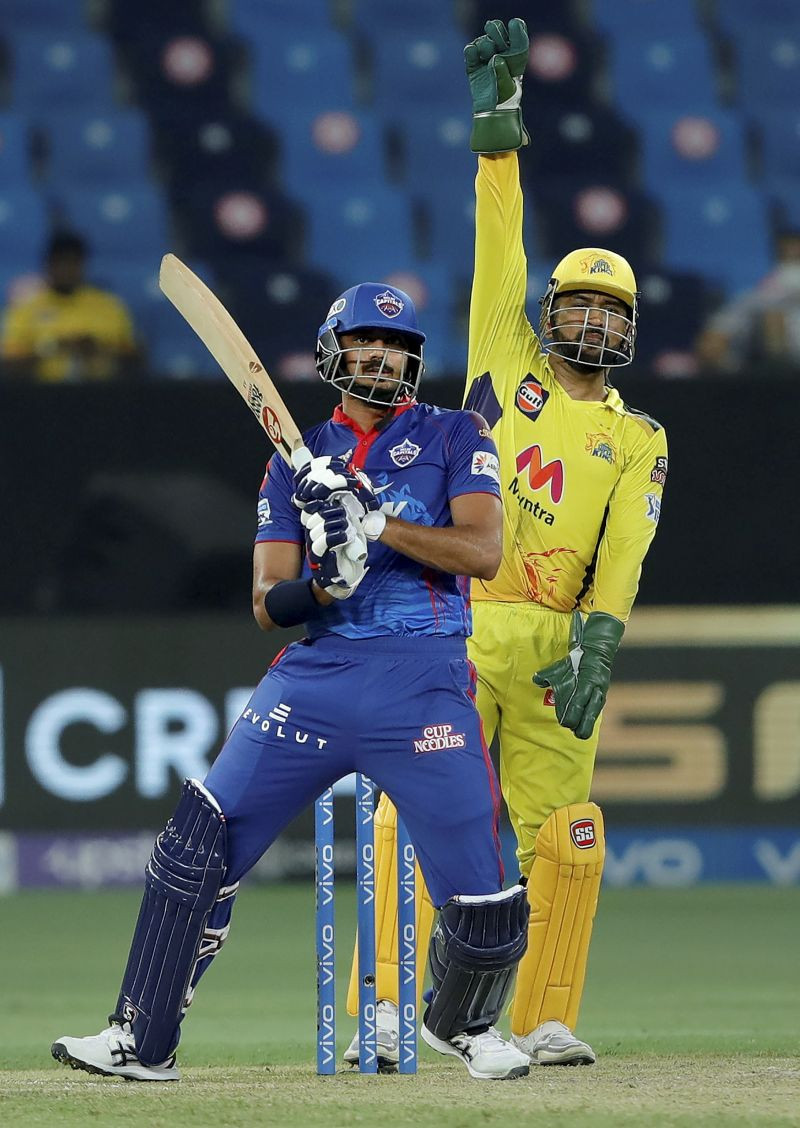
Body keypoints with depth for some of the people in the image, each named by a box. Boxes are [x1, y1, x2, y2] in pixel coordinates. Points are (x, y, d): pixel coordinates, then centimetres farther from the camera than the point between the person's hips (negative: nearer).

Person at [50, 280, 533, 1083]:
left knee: (480, 902, -8)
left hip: (424, 680, -2)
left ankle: (462, 1024, 24)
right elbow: (267, 604, 7)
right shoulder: (297, 462, 14)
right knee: (198, 842, -8)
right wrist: (323, 583, -16)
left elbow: (483, 550, -9)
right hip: (316, 673, 3)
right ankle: (141, 1042, 0)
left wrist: (376, 523, -19)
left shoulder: (452, 438, 7)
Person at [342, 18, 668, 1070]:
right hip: (458, 620, -1)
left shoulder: (639, 440, 13)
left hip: (553, 640, 1)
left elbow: (624, 550, -1)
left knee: (566, 839, -2)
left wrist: (598, 648, -16)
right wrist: (499, 121, 0)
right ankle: (388, 1010, -13)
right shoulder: (508, 365, 15)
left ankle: (545, 1021, 6)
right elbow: (501, 251, 8)